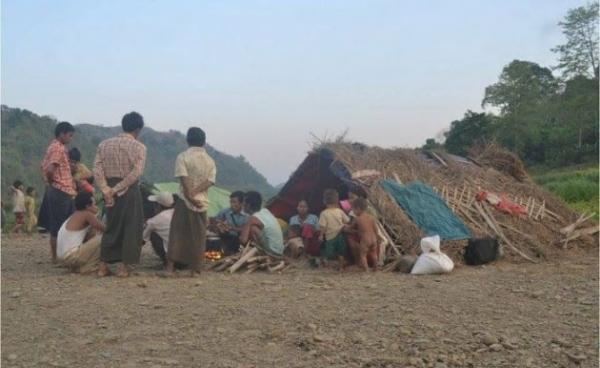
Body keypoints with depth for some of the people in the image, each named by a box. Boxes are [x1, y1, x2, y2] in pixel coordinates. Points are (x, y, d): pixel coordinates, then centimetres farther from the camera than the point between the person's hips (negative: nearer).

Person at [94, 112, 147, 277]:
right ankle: (124, 267, 7)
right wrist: (118, 189, -14)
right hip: (130, 191, -5)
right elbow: (136, 173, -18)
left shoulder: (104, 144, 8)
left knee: (112, 227, 15)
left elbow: (97, 170, -1)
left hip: (109, 191, 5)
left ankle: (103, 266, 15)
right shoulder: (138, 147, -6)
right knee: (131, 228, 6)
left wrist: (107, 191, -6)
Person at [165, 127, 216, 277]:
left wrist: (190, 196, -14)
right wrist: (195, 192, -11)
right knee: (198, 237, 8)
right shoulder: (210, 161, 9)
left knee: (178, 234, 2)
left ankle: (170, 267, -3)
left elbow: (184, 178, -16)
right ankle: (194, 269, 10)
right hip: (203, 202, 3)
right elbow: (210, 181, -4)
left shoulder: (183, 157, -4)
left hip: (185, 201, -3)